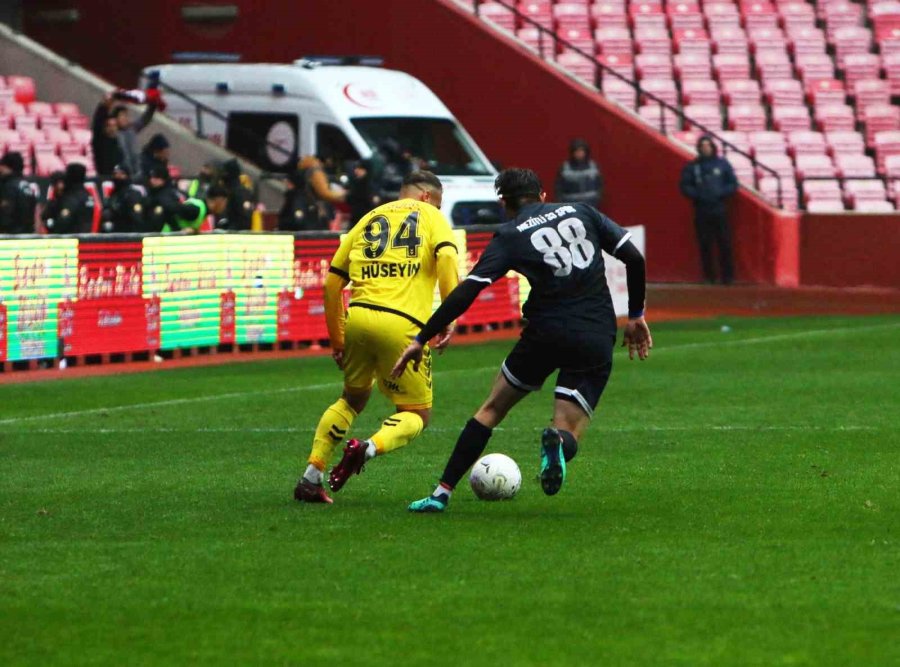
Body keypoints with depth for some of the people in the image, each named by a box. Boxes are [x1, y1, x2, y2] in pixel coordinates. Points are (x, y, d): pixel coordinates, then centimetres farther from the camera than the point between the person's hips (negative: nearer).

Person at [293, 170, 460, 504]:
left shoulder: (370, 219, 24)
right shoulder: (431, 216, 13)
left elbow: (332, 282, 20)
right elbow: (447, 257, -8)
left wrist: (336, 339, 25)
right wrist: (448, 319, -13)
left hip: (358, 316, 4)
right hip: (402, 324, -4)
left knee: (352, 399, 28)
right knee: (416, 414, 11)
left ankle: (311, 476, 17)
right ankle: (369, 448, -19)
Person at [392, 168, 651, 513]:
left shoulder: (509, 236, 2)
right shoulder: (581, 212, 12)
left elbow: (465, 293, -6)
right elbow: (634, 257, 7)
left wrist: (421, 340, -1)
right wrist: (636, 315, 19)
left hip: (546, 332, -2)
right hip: (598, 339, 2)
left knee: (491, 410, 17)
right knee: (569, 433, 9)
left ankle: (442, 492, 13)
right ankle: (558, 441, -29)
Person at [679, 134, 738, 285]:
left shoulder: (722, 164, 7)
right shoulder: (692, 167, 6)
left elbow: (733, 185, 7)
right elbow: (685, 186, 4)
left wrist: (720, 193, -9)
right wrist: (698, 194, -11)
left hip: (719, 209, 0)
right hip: (701, 211, 0)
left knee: (725, 244, -3)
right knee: (705, 245, 0)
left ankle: (727, 276, 2)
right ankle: (709, 276, 6)